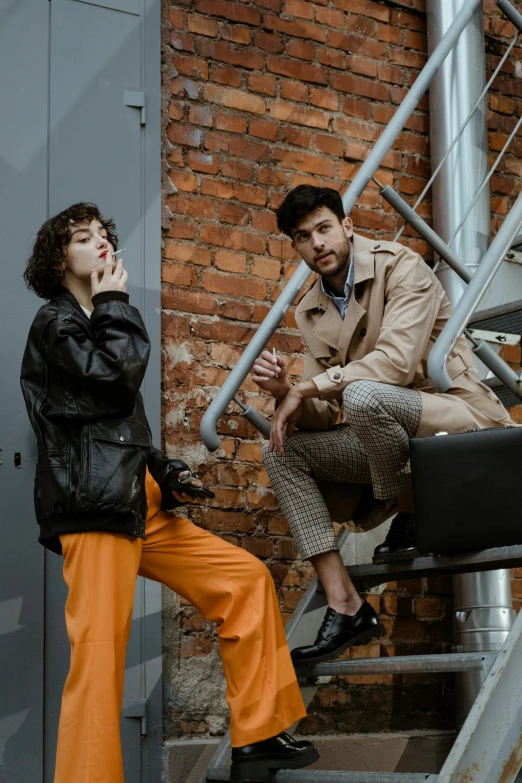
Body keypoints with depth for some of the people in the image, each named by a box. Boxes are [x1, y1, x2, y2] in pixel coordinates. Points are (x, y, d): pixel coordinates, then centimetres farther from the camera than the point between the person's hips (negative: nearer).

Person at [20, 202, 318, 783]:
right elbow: (118, 372, -17)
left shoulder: (94, 326, 28)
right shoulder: (55, 322, 2)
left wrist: (166, 474, 12)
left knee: (247, 579, 6)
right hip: (94, 506, -9)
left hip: (141, 505, 9)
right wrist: (114, 302, -2)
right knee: (100, 652, -18)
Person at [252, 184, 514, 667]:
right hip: (386, 436, 8)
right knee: (282, 451, -5)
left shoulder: (400, 267, -9)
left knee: (363, 394, -35)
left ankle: (409, 516, -8)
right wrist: (285, 391, -17)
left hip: (459, 415, -7)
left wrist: (309, 386, -18)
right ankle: (345, 607, -10)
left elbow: (397, 360, -25)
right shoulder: (311, 312, 10)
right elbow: (324, 416, 6)